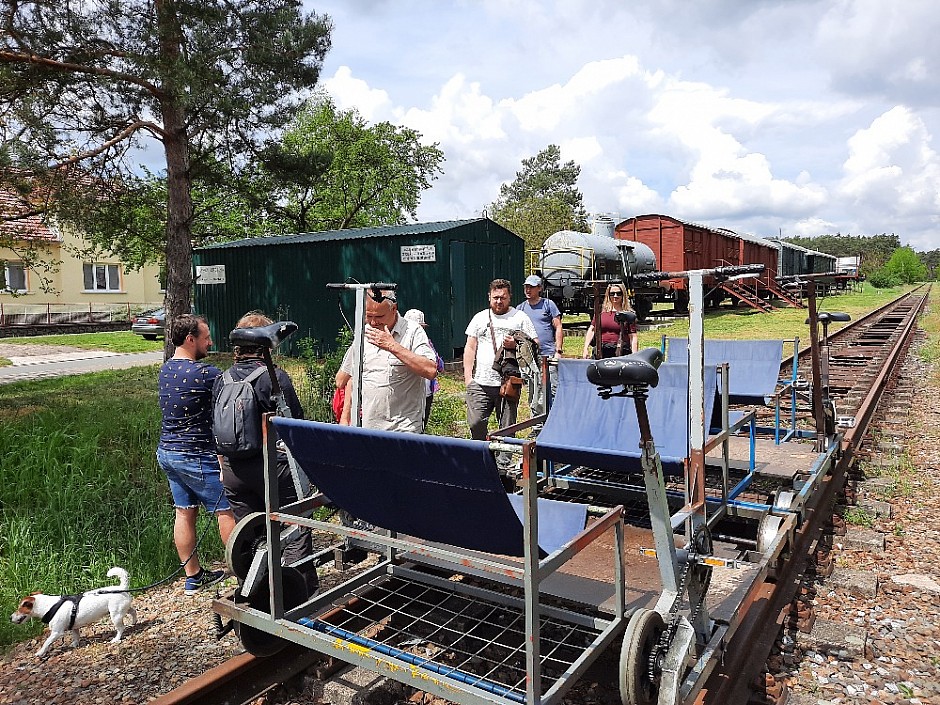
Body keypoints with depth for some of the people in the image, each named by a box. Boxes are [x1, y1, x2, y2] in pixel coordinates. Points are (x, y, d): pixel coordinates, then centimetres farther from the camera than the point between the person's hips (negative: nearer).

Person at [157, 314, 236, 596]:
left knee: (184, 512, 13)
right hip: (196, 456, -8)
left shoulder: (166, 370, 6)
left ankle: (193, 576, 23)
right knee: (225, 511, 5)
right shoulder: (202, 373, -22)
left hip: (167, 452, 8)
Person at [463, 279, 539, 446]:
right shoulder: (480, 318, 13)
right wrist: (468, 376, 5)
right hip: (480, 383, 2)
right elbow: (470, 348, 13)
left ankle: (503, 459, 16)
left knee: (507, 427, 4)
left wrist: (516, 345, -15)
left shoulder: (520, 318, 6)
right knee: (475, 423, -2)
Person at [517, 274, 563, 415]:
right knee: (533, 392, 8)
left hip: (549, 355, -4)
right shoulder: (520, 308, 14)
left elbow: (558, 328, 2)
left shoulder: (548, 304, 5)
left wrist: (558, 351, -5)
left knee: (554, 389, -9)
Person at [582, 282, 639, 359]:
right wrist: (586, 348, 2)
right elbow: (591, 330, 11)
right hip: (601, 352, 2)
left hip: (621, 352, -2)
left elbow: (633, 337, 3)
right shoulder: (602, 311, 12)